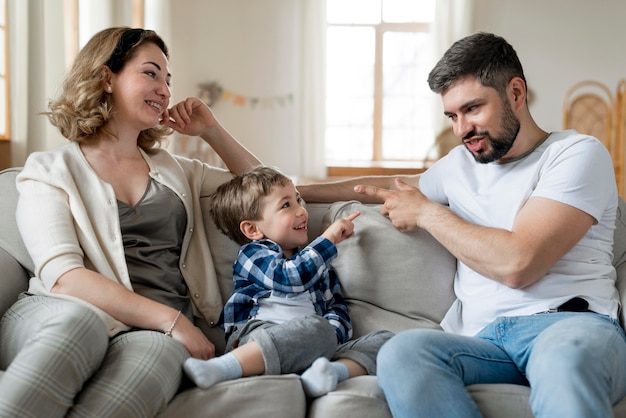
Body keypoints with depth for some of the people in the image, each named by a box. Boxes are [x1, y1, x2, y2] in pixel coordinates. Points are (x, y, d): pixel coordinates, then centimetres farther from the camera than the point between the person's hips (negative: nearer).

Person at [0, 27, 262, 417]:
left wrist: (212, 131, 24)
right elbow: (63, 275, -6)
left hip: (153, 333, 3)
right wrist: (171, 320, -16)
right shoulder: (50, 170, 11)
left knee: (154, 352, -37)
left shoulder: (176, 170, 27)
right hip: (57, 316, -2)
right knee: (81, 322, -41)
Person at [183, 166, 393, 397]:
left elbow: (338, 308, 23)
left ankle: (335, 370, -40)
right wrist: (329, 237, 0)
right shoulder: (253, 254, 13)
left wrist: (332, 331, -2)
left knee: (384, 339, -10)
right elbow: (290, 277, -9)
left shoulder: (314, 261, 32)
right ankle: (224, 367, -49)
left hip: (313, 350, 6)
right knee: (315, 327, -38)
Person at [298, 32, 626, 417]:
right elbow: (391, 186, 44)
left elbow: (516, 263, -12)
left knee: (565, 354, -45)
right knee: (401, 351, -30)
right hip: (483, 340, 6)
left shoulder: (578, 154, 1)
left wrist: (426, 213, 3)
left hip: (570, 323, -6)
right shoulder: (460, 164, 24)